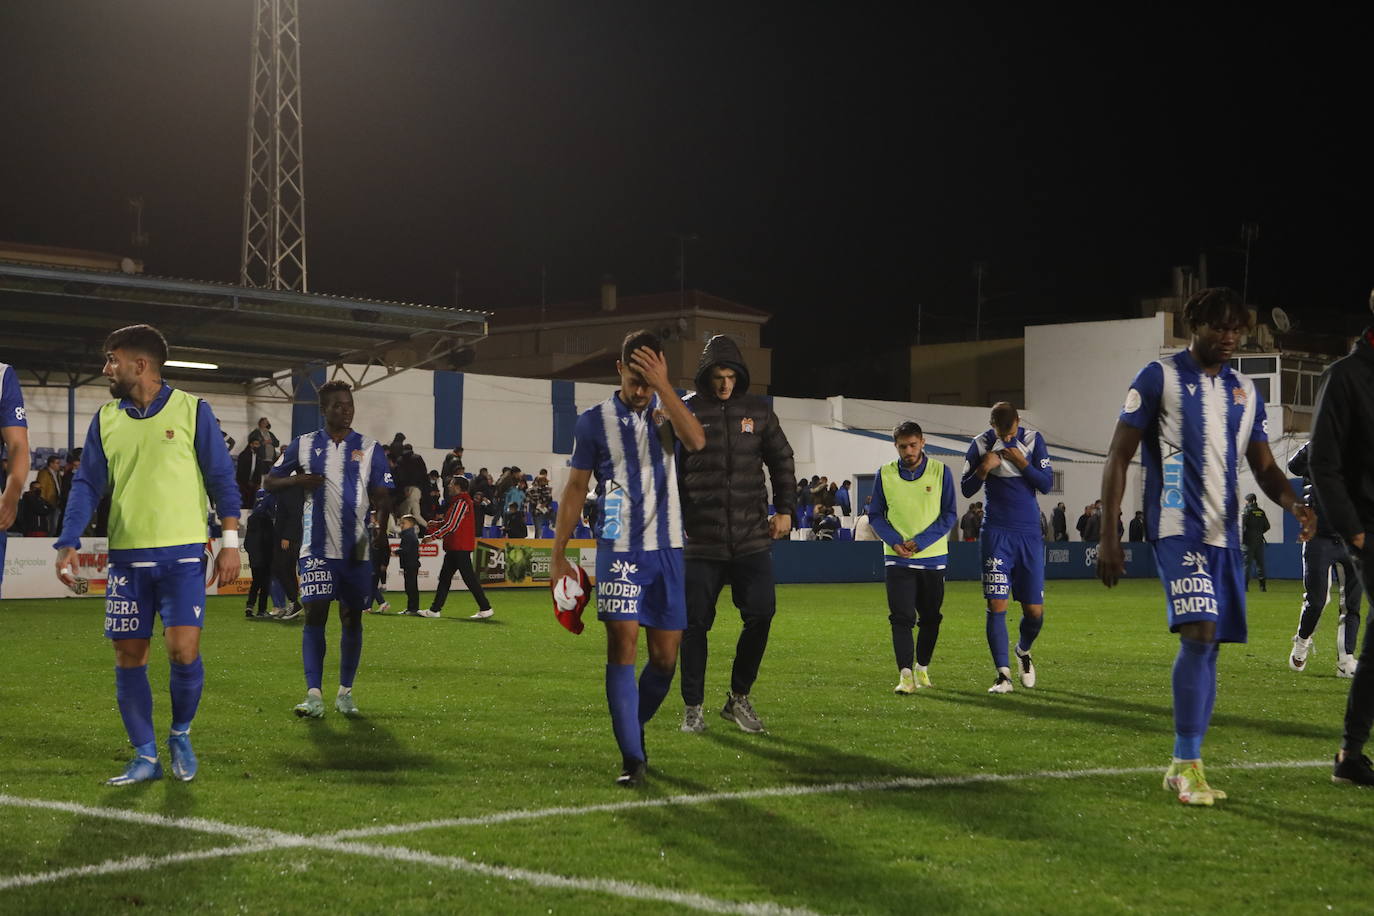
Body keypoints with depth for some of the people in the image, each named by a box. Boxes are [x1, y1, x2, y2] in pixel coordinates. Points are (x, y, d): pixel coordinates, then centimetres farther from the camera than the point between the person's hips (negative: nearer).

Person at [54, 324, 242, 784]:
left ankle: (181, 734, 13)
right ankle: (145, 757, 14)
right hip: (127, 556, 4)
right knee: (128, 657, 3)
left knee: (183, 649, -13)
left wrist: (230, 542, -5)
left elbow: (222, 479, 0)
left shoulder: (192, 410, -1)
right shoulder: (105, 420, 9)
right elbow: (87, 485, 9)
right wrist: (68, 544, -3)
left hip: (182, 555, -4)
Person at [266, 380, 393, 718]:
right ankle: (313, 695, -12)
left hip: (357, 548, 1)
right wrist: (298, 480, -11)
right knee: (315, 612, -10)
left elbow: (382, 499, 1)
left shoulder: (370, 448, 4)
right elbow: (269, 481, 11)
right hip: (317, 547, -1)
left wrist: (379, 531, -17)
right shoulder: (303, 445, 5)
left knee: (352, 617, 7)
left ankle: (346, 692, 18)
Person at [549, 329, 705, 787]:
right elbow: (575, 489, 6)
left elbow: (696, 441, -18)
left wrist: (663, 387, -23)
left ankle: (634, 728, 30)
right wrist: (558, 557, 4)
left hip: (666, 548, 2)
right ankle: (632, 757, -11)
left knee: (665, 656, 5)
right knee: (622, 643, -14)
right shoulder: (595, 421, 1)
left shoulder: (669, 408, 5)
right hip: (618, 548, -2)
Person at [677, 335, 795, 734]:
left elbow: (782, 461, 17)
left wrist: (784, 509, 10)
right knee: (695, 623, 1)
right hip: (700, 541, -2)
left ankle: (739, 698, 14)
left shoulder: (758, 411, 8)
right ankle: (692, 708, 14)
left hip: (752, 538, 2)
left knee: (761, 613, -4)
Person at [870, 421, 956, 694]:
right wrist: (895, 542, -13)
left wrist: (919, 542, -14)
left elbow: (949, 515, -3)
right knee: (901, 617, -12)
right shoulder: (884, 474, 0)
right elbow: (876, 516, 5)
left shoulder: (940, 472, -2)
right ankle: (905, 674, -17)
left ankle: (922, 667, 28)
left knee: (930, 618, 10)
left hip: (933, 557, 1)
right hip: (897, 559, -1)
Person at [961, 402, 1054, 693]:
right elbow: (966, 490, 4)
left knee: (1035, 611, 2)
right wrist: (984, 469, -14)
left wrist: (1022, 463, -15)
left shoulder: (1033, 440, 1)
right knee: (996, 606, -11)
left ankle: (1023, 651, 33)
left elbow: (1047, 484, -1)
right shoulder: (980, 445, 0)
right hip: (996, 534, -1)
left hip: (1029, 533, 1)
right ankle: (1004, 675, -7)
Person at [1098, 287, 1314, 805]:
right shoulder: (1160, 378, -1)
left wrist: (1292, 502, -7)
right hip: (1177, 528, -6)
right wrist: (1108, 535, -8)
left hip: (1225, 534, 6)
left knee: (1208, 645, 6)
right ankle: (1188, 764, -13)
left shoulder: (1245, 392, 15)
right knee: (1199, 633, -20)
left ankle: (1182, 767, 15)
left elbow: (1264, 467, 17)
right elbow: (1118, 456, -1)